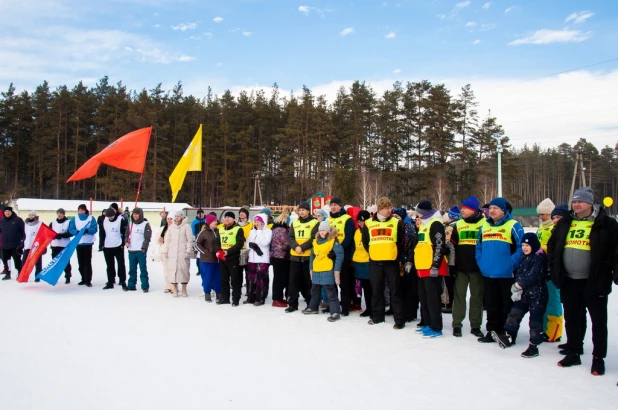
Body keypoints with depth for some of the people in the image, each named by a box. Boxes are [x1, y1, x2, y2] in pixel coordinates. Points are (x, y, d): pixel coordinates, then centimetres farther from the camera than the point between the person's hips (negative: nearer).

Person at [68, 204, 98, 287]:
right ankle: (83, 279, 19)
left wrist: (87, 230, -28)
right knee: (80, 262, 9)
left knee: (87, 262, -6)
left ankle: (88, 280, -4)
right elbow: (71, 230, 0)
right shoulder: (75, 219, 7)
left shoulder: (91, 218, -2)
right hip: (78, 243, 4)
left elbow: (94, 229, -9)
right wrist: (77, 232, -21)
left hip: (88, 243, -4)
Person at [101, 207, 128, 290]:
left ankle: (123, 282, 6)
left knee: (121, 264, 1)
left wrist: (123, 243, -10)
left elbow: (124, 232, -7)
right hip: (107, 247, 5)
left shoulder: (121, 219, -10)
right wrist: (103, 244, 8)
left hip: (118, 246, -4)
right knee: (110, 266, 10)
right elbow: (103, 233, 12)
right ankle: (110, 282, 18)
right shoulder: (105, 220, 5)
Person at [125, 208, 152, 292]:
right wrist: (127, 241, -2)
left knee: (143, 269, -4)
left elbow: (147, 238, -8)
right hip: (131, 250, 6)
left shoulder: (145, 224, -4)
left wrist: (144, 248, -14)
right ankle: (131, 285, 20)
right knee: (132, 269, 12)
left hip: (141, 251, -6)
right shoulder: (131, 224, 15)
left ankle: (145, 286, -2)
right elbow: (127, 234, 18)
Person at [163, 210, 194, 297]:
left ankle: (184, 290, 9)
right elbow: (168, 240, 17)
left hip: (183, 252, -3)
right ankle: (174, 289, 5)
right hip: (172, 252, 3)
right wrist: (166, 251, 11)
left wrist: (188, 251, -9)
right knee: (172, 269, -2)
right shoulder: (171, 227, 13)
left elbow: (190, 240, -2)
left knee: (184, 269, -2)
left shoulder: (186, 226, 0)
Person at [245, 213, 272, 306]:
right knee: (250, 278, 9)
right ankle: (251, 297, 19)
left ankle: (260, 299, 2)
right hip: (252, 259, 6)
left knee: (261, 279, -5)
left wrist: (259, 230, -12)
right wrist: (254, 246, -11)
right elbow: (248, 244, 10)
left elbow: (264, 242, -18)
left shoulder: (268, 231, -4)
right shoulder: (252, 231, 15)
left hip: (263, 259, -6)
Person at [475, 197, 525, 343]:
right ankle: (492, 332, 22)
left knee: (507, 306, 5)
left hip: (506, 275, -6)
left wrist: (512, 264, -16)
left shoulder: (513, 226, -7)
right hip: (488, 274, 6)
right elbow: (478, 247, 19)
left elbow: (522, 247, -12)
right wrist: (481, 263, 7)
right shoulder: (484, 226, 13)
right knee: (491, 305, 13)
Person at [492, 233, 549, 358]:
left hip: (537, 294, -8)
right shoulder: (524, 257, 12)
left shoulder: (540, 257, -13)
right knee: (515, 312, 3)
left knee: (535, 319, -2)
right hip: (524, 292, 8)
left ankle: (533, 346, 5)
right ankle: (509, 337, 5)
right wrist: (518, 289, -4)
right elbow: (519, 273, 10)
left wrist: (518, 285, -16)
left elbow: (533, 276, -21)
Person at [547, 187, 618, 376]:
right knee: (572, 319, 13)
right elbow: (552, 245, 17)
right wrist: (554, 268, 8)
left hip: (595, 282, -5)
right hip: (569, 282, 5)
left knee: (598, 320, 6)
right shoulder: (565, 223, 9)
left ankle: (598, 358, 17)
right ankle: (574, 353, 26)